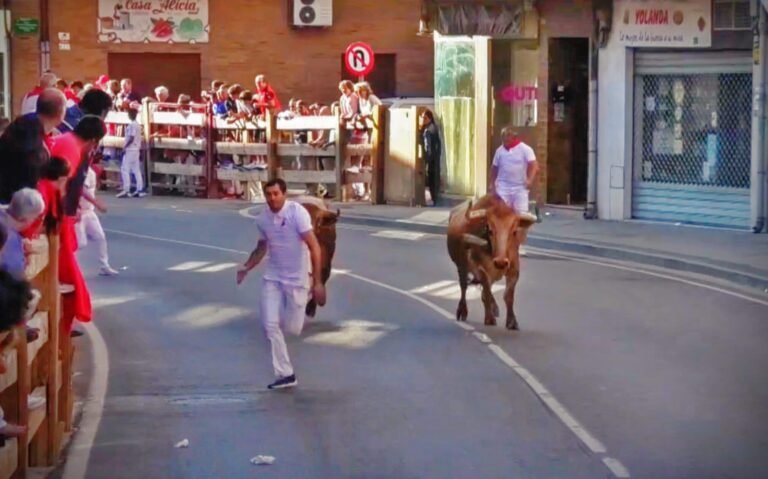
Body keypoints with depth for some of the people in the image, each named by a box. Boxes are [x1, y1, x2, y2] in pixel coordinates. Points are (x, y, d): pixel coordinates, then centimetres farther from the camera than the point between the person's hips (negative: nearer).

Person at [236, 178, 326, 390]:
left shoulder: (297, 212, -17)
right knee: (271, 326, -6)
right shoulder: (263, 219, 0)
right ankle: (286, 375, 4)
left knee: (292, 328, 3)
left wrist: (317, 282, -21)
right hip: (272, 278, 4)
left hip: (297, 278, -4)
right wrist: (246, 267, -1)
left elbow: (313, 246, -17)